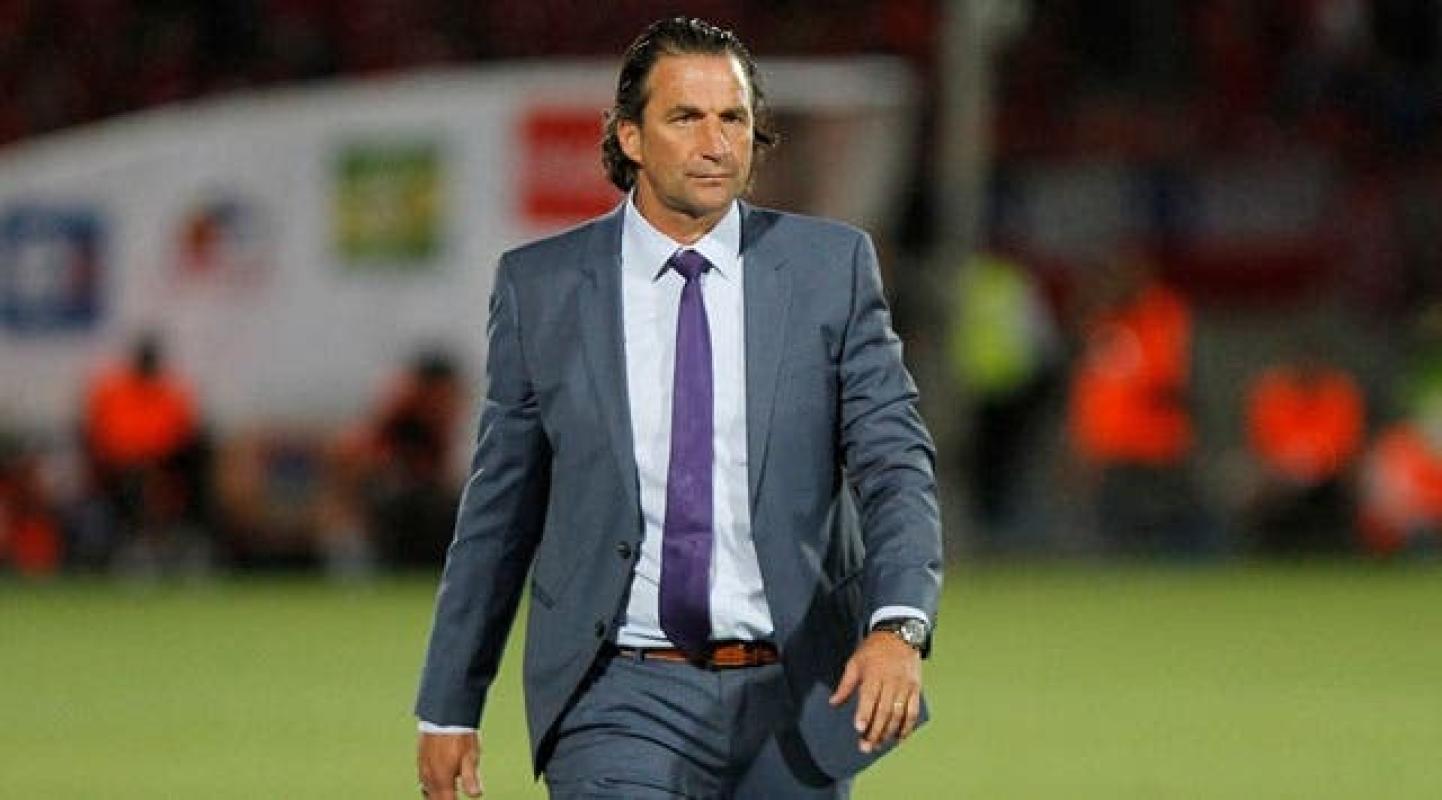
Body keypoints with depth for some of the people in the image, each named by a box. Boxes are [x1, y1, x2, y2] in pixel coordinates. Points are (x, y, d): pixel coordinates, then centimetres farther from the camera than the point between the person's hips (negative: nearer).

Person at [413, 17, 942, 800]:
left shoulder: (831, 267, 0)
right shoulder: (540, 287, 1)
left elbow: (895, 463, -6)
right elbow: (497, 508, 8)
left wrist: (898, 627, -24)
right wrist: (448, 707, 9)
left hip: (791, 697, 2)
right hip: (621, 698, -2)